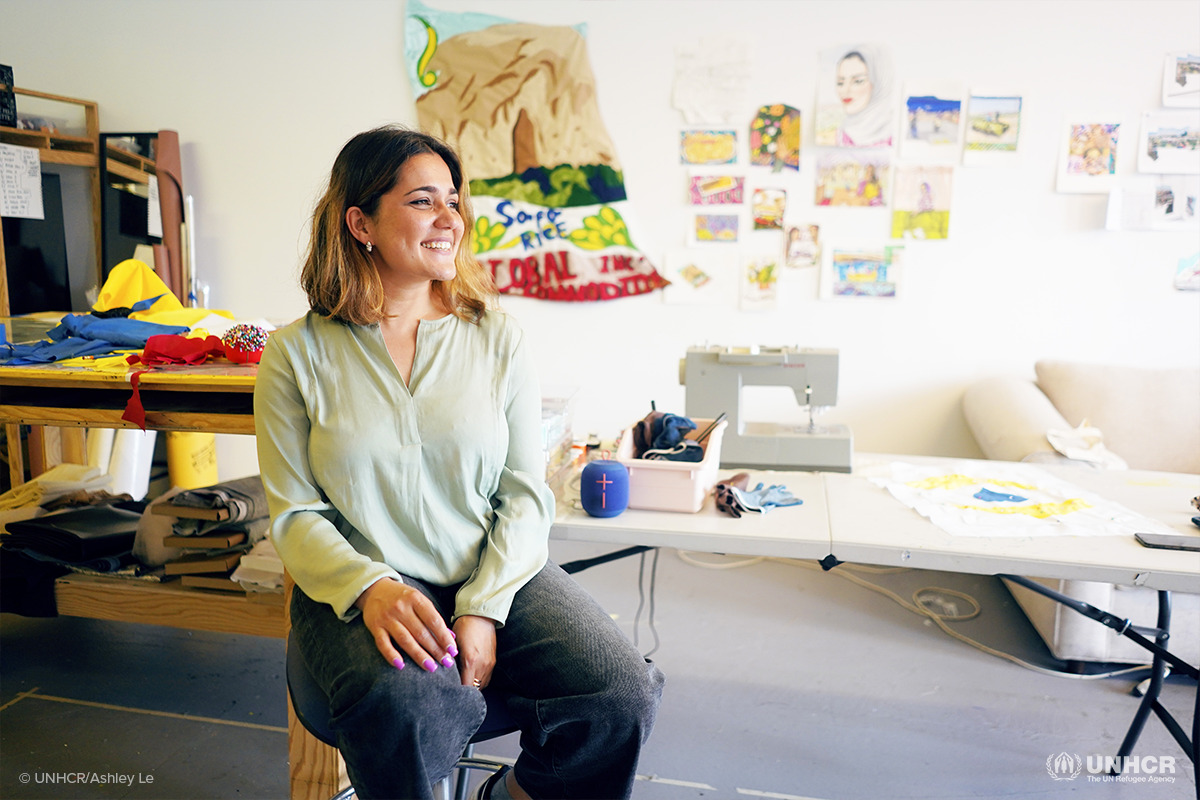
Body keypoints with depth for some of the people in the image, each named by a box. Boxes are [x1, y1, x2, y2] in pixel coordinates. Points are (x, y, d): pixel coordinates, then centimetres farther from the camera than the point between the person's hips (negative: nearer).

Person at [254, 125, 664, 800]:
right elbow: (295, 513, -1)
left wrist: (484, 609, -14)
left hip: (496, 574, 2)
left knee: (624, 697, -20)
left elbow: (525, 496, 1)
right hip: (359, 585, -2)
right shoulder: (298, 354, 2)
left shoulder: (499, 339, 5)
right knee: (407, 710, -35)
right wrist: (372, 589, -20)